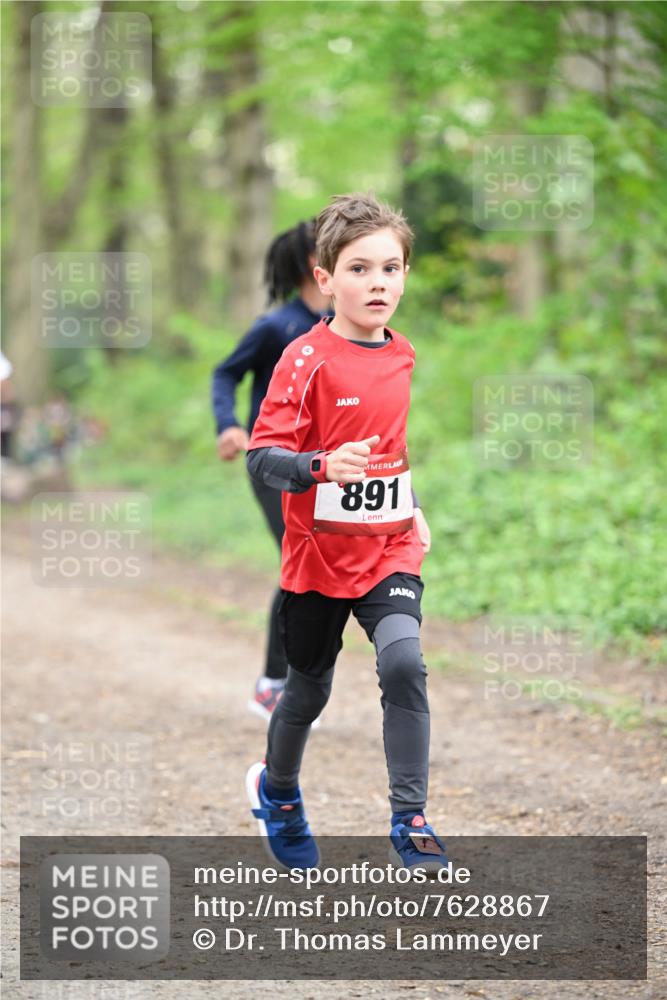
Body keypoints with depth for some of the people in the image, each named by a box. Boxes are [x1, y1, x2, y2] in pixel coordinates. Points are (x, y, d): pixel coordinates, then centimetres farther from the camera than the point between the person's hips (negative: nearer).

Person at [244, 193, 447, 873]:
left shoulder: (401, 356, 4)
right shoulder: (306, 360, -15)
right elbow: (261, 457, -19)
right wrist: (323, 467, -36)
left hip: (389, 550, 3)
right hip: (317, 556, -3)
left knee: (404, 663, -21)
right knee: (309, 689, 13)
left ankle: (409, 822, -15)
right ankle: (277, 789, 43)